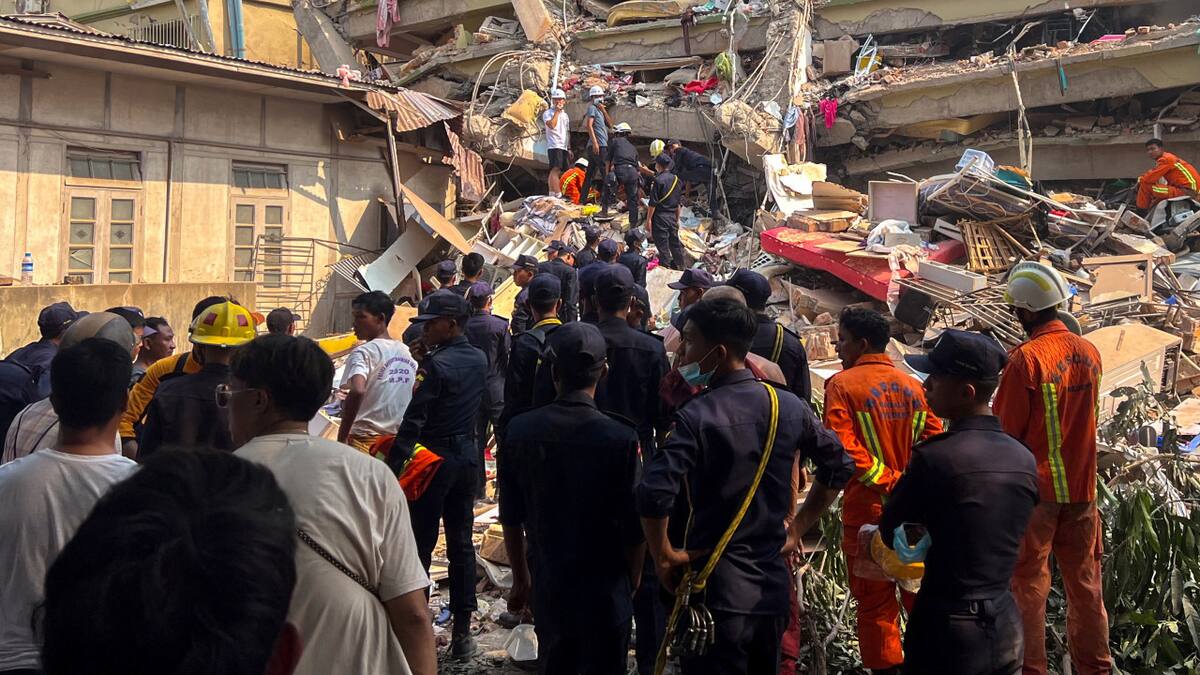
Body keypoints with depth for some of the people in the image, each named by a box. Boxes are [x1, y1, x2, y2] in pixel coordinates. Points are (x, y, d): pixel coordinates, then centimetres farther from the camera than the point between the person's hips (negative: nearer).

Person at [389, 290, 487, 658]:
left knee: (421, 544, 2)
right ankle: (462, 632, 15)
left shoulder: (435, 365, -17)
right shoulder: (479, 359, 4)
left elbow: (413, 421, -21)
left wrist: (391, 468, -20)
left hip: (434, 459, -7)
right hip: (467, 455, 7)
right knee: (461, 543, 11)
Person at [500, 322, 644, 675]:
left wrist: (520, 579, 13)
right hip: (606, 591, -3)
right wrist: (632, 584, 6)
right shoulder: (621, 437, -18)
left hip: (548, 588, 3)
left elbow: (511, 518, -1)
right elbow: (634, 528, -12)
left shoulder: (520, 430, -10)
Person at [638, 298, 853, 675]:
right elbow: (839, 466, 12)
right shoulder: (789, 407, 2)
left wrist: (663, 556, -12)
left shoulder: (696, 417, -17)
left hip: (715, 591, -6)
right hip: (772, 588, 6)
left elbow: (654, 494, -28)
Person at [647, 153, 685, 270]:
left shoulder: (658, 180, -14)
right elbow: (678, 203, 14)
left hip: (660, 217, -7)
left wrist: (649, 219, -9)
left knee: (662, 245, 0)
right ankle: (682, 266, 25)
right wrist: (677, 218, 22)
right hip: (672, 216, 7)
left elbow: (653, 203, -15)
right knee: (675, 242, 17)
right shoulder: (675, 179, 7)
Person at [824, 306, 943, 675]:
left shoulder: (842, 384, -10)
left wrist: (885, 478, -16)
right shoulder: (913, 385, 5)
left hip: (867, 509, -4)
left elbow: (843, 447, -20)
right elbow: (934, 437, 1)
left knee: (875, 599, 7)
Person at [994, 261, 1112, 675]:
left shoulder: (1026, 359, -18)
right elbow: (1083, 417, 12)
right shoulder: (1090, 353, 2)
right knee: (1084, 582, 16)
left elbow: (1005, 433, -14)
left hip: (1035, 489, -6)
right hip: (1081, 487, 6)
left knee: (1028, 585, 5)